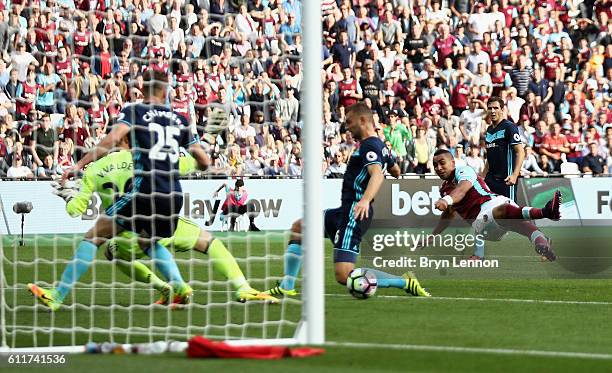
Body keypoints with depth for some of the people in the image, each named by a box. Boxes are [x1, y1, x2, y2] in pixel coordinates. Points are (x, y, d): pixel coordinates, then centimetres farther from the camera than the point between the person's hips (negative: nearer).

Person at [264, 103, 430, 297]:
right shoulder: (381, 146, 15)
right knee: (297, 228, 19)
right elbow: (395, 171, 33)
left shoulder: (369, 146, -14)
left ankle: (405, 282, -16)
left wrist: (365, 199, -50)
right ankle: (287, 287, 16)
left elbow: (377, 174, -33)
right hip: (346, 211, 11)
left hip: (354, 214, -11)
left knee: (344, 276, -19)